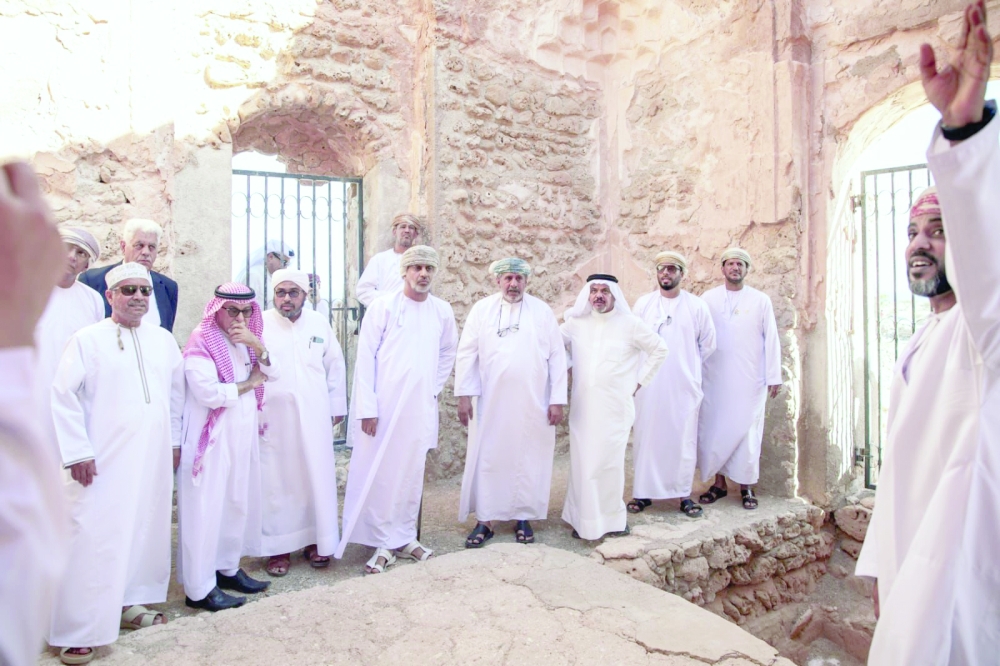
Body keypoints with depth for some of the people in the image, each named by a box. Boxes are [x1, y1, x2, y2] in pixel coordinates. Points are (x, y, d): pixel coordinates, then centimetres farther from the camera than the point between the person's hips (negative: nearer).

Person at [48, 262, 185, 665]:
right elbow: (63, 396, -7)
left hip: (153, 458, 5)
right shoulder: (87, 340, -5)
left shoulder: (163, 340, 9)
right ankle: (78, 632, 10)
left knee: (145, 529, 11)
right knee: (95, 538, -2)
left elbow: (176, 392, 17)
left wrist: (174, 441, 15)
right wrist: (77, 452, -11)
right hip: (104, 461, -4)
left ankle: (129, 603, 28)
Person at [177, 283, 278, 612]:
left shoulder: (246, 341, 13)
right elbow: (209, 393, -20)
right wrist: (250, 382, -7)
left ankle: (228, 568, 30)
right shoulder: (201, 341, -10)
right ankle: (199, 588, 9)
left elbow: (272, 373, 3)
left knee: (240, 503, 13)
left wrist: (256, 345, -14)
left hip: (244, 434, 7)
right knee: (206, 510, -1)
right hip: (212, 438, -7)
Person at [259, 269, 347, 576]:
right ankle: (278, 548, 18)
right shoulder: (260, 325, -2)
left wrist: (336, 407, 10)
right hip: (273, 419, -2)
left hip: (314, 418, 2)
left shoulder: (320, 323, 6)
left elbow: (335, 366, 11)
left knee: (317, 479, 6)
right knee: (276, 482, 4)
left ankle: (316, 540, 22)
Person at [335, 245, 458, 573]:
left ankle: (403, 537, 25)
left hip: (420, 408, 3)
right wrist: (367, 408, -12)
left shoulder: (442, 310, 6)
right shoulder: (383, 306, -4)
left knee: (411, 473, 10)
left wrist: (434, 388, 11)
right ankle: (382, 542, 13)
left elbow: (448, 353, 21)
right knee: (377, 473, 0)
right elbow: (365, 358, -7)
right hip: (383, 406, -3)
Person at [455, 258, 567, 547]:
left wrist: (557, 400, -4)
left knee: (529, 460, 8)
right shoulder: (482, 309, 3)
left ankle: (524, 517, 23)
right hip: (490, 402, 0)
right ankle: (485, 520, 15)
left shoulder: (542, 311, 3)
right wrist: (464, 394, -5)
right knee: (487, 459, 3)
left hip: (532, 404, 0)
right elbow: (467, 353, 1)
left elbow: (557, 357, 1)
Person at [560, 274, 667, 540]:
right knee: (583, 462, 4)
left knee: (610, 462, 0)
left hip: (615, 406, -2)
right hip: (583, 406, 2)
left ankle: (613, 517, 18)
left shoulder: (630, 323, -1)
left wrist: (639, 381, 3)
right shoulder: (575, 323, 5)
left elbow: (659, 350, 6)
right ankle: (585, 520, 17)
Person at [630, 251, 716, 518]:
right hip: (649, 384, 1)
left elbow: (707, 344, 11)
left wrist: (690, 366, 13)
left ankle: (683, 494, 15)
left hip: (684, 386, 0)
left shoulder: (697, 306, 2)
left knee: (684, 440, 3)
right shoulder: (643, 304, 3)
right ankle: (643, 492, 14)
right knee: (646, 437, 4)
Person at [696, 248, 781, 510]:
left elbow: (771, 339, 3)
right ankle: (718, 483, 15)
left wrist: (774, 376, -1)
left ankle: (746, 486, 13)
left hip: (749, 379, -1)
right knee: (714, 429, 3)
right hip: (715, 378, 1)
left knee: (747, 431, 1)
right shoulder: (708, 298, 5)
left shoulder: (760, 300, 5)